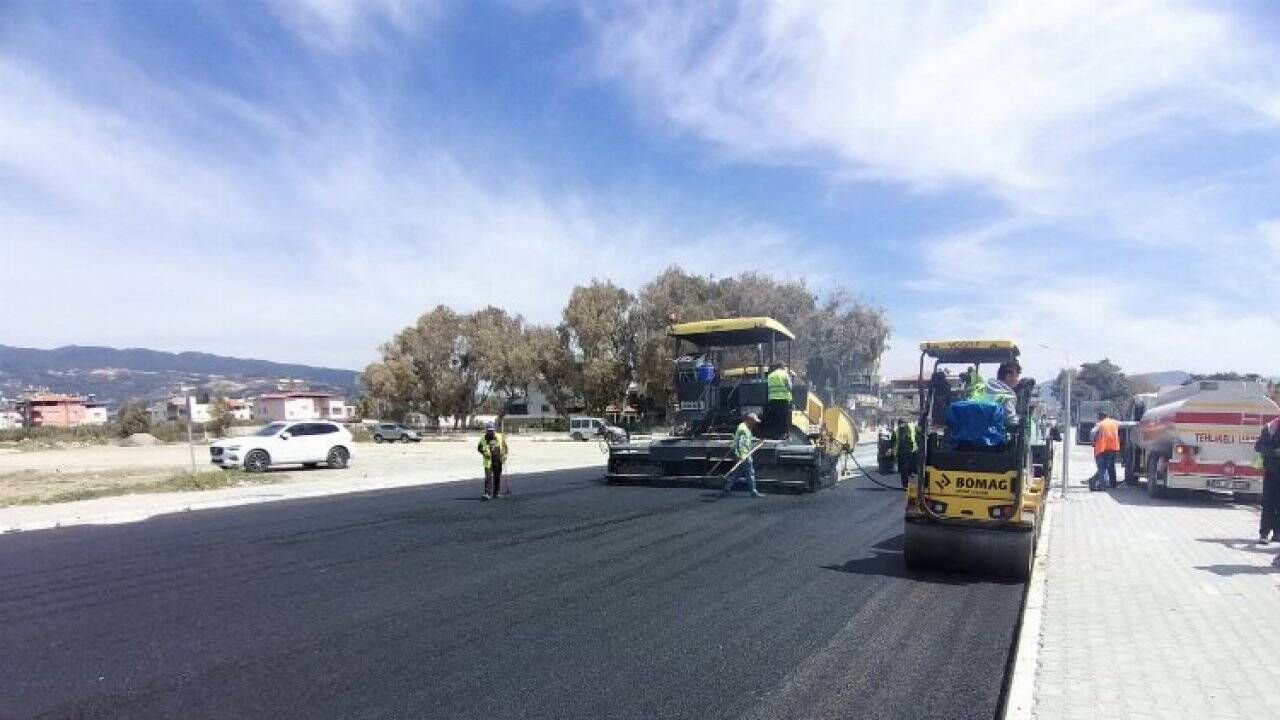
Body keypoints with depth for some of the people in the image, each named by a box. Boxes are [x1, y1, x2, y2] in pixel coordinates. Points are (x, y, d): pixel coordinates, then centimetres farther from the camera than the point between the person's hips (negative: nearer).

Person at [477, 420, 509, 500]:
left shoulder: (500, 437, 1)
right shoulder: (483, 439, -3)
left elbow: (505, 446, 12)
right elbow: (479, 448, 9)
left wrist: (504, 455, 2)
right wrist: (484, 452, -9)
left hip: (498, 461, 2)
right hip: (488, 461, -2)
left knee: (497, 477, 12)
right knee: (488, 477, -12)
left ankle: (496, 493, 25)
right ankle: (487, 494, -12)